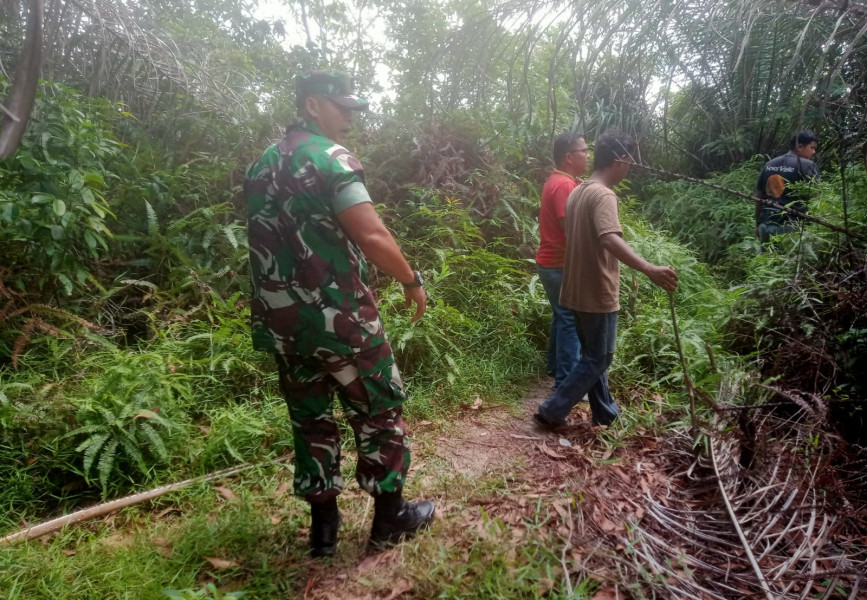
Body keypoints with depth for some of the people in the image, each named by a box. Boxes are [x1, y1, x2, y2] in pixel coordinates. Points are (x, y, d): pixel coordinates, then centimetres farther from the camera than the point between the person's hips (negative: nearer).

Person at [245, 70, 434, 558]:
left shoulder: (262, 166, 14)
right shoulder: (330, 156, -11)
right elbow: (371, 235, -20)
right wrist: (412, 281, -7)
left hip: (281, 322, 7)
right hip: (340, 317, -7)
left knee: (311, 420, 16)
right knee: (380, 411, 9)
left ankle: (324, 526, 25)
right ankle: (391, 517, 21)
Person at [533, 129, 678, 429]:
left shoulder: (578, 192, 10)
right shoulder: (603, 195, -20)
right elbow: (610, 239, -38)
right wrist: (649, 269, -49)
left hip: (578, 291, 10)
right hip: (597, 294, -10)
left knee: (593, 355, 17)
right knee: (597, 359, 4)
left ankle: (606, 415, 29)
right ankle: (552, 411, 7)